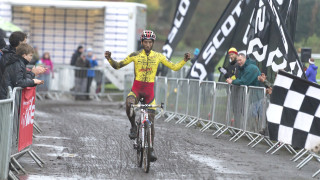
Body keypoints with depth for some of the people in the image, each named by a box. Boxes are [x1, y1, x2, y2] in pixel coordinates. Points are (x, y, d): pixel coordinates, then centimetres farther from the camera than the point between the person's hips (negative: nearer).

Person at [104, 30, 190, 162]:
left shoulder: (158, 56, 1)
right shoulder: (135, 55, -1)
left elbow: (175, 67, 2)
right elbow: (117, 66, 2)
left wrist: (185, 60, -14)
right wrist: (109, 59, -16)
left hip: (149, 91, 1)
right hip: (136, 89, -1)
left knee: (151, 121, 0)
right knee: (129, 103, -35)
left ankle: (151, 148, 11)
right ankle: (133, 126, -10)